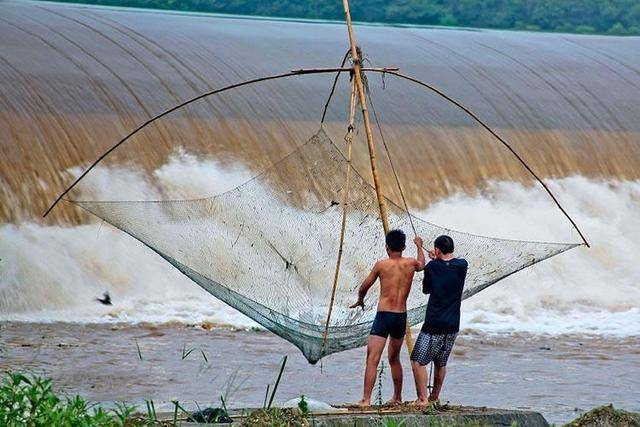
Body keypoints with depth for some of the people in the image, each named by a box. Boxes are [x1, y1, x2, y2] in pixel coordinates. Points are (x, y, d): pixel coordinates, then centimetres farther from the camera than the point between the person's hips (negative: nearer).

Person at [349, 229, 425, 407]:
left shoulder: (381, 265, -5)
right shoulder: (411, 263, 5)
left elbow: (364, 288, 7)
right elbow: (422, 265, 32)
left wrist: (360, 301, 30)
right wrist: (419, 246, 51)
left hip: (383, 316, -5)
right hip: (401, 317, 5)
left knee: (372, 359, -10)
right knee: (394, 359, 23)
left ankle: (366, 399, -22)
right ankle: (397, 397, 33)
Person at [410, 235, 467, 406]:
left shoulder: (432, 267, -6)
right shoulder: (462, 266, 0)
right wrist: (437, 260, 27)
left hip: (434, 325, -5)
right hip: (453, 326, 5)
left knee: (418, 361, 0)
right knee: (441, 363, 19)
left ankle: (422, 399, -9)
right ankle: (434, 397, 28)